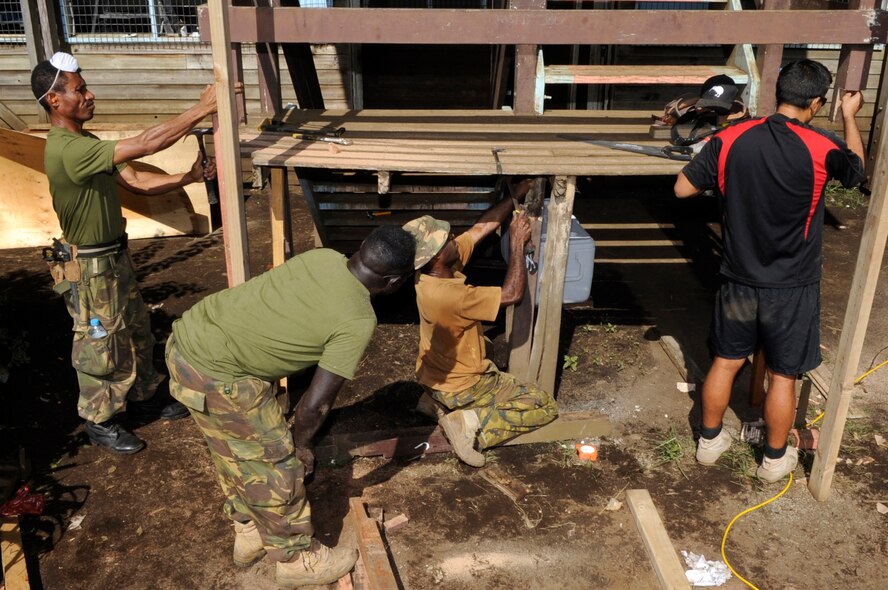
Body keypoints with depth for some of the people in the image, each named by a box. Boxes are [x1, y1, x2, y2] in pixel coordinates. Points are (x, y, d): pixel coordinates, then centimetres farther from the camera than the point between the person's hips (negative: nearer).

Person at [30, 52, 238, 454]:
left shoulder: (86, 143, 5)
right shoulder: (67, 150, -28)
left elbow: (138, 181, 2)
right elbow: (146, 144, -35)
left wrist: (189, 177, -12)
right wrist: (203, 108, -33)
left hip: (115, 257, 10)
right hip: (89, 268, -10)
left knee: (136, 331, 21)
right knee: (102, 345, 6)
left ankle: (143, 397, 40)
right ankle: (99, 422, 25)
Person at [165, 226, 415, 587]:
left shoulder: (322, 257, 3)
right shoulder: (358, 321, -16)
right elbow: (316, 404, -12)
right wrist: (301, 445, 8)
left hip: (188, 337, 8)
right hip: (215, 374, -8)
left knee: (235, 454, 26)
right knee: (277, 467, 11)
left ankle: (249, 535, 46)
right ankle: (297, 559, 31)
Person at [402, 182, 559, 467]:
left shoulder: (431, 270, -11)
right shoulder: (449, 294, -36)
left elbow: (482, 227, -3)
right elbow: (512, 293, -27)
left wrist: (517, 195, -5)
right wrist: (517, 241, -18)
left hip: (435, 375, 8)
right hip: (461, 387, -8)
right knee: (544, 406, 1)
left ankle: (437, 402, 17)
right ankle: (472, 423, -11)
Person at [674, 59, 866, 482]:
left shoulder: (729, 139, -11)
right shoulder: (821, 148, -17)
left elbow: (683, 189, -2)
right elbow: (857, 169, 7)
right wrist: (850, 117, 20)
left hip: (739, 281, 3)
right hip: (791, 289, -2)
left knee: (725, 363, 19)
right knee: (782, 376, 13)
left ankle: (709, 441, 34)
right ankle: (775, 460, 30)